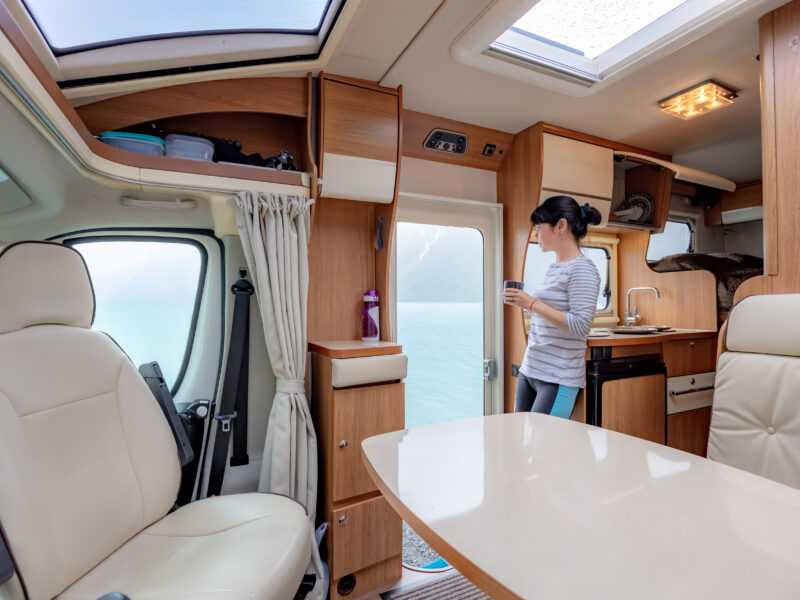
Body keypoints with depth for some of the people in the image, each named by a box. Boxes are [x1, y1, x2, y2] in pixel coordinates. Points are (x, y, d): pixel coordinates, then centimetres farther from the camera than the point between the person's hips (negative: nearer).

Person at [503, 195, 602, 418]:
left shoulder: (582, 269, -11)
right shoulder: (553, 267, 14)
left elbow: (580, 325, -20)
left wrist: (533, 303, -19)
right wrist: (523, 303, 7)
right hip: (529, 372, 8)